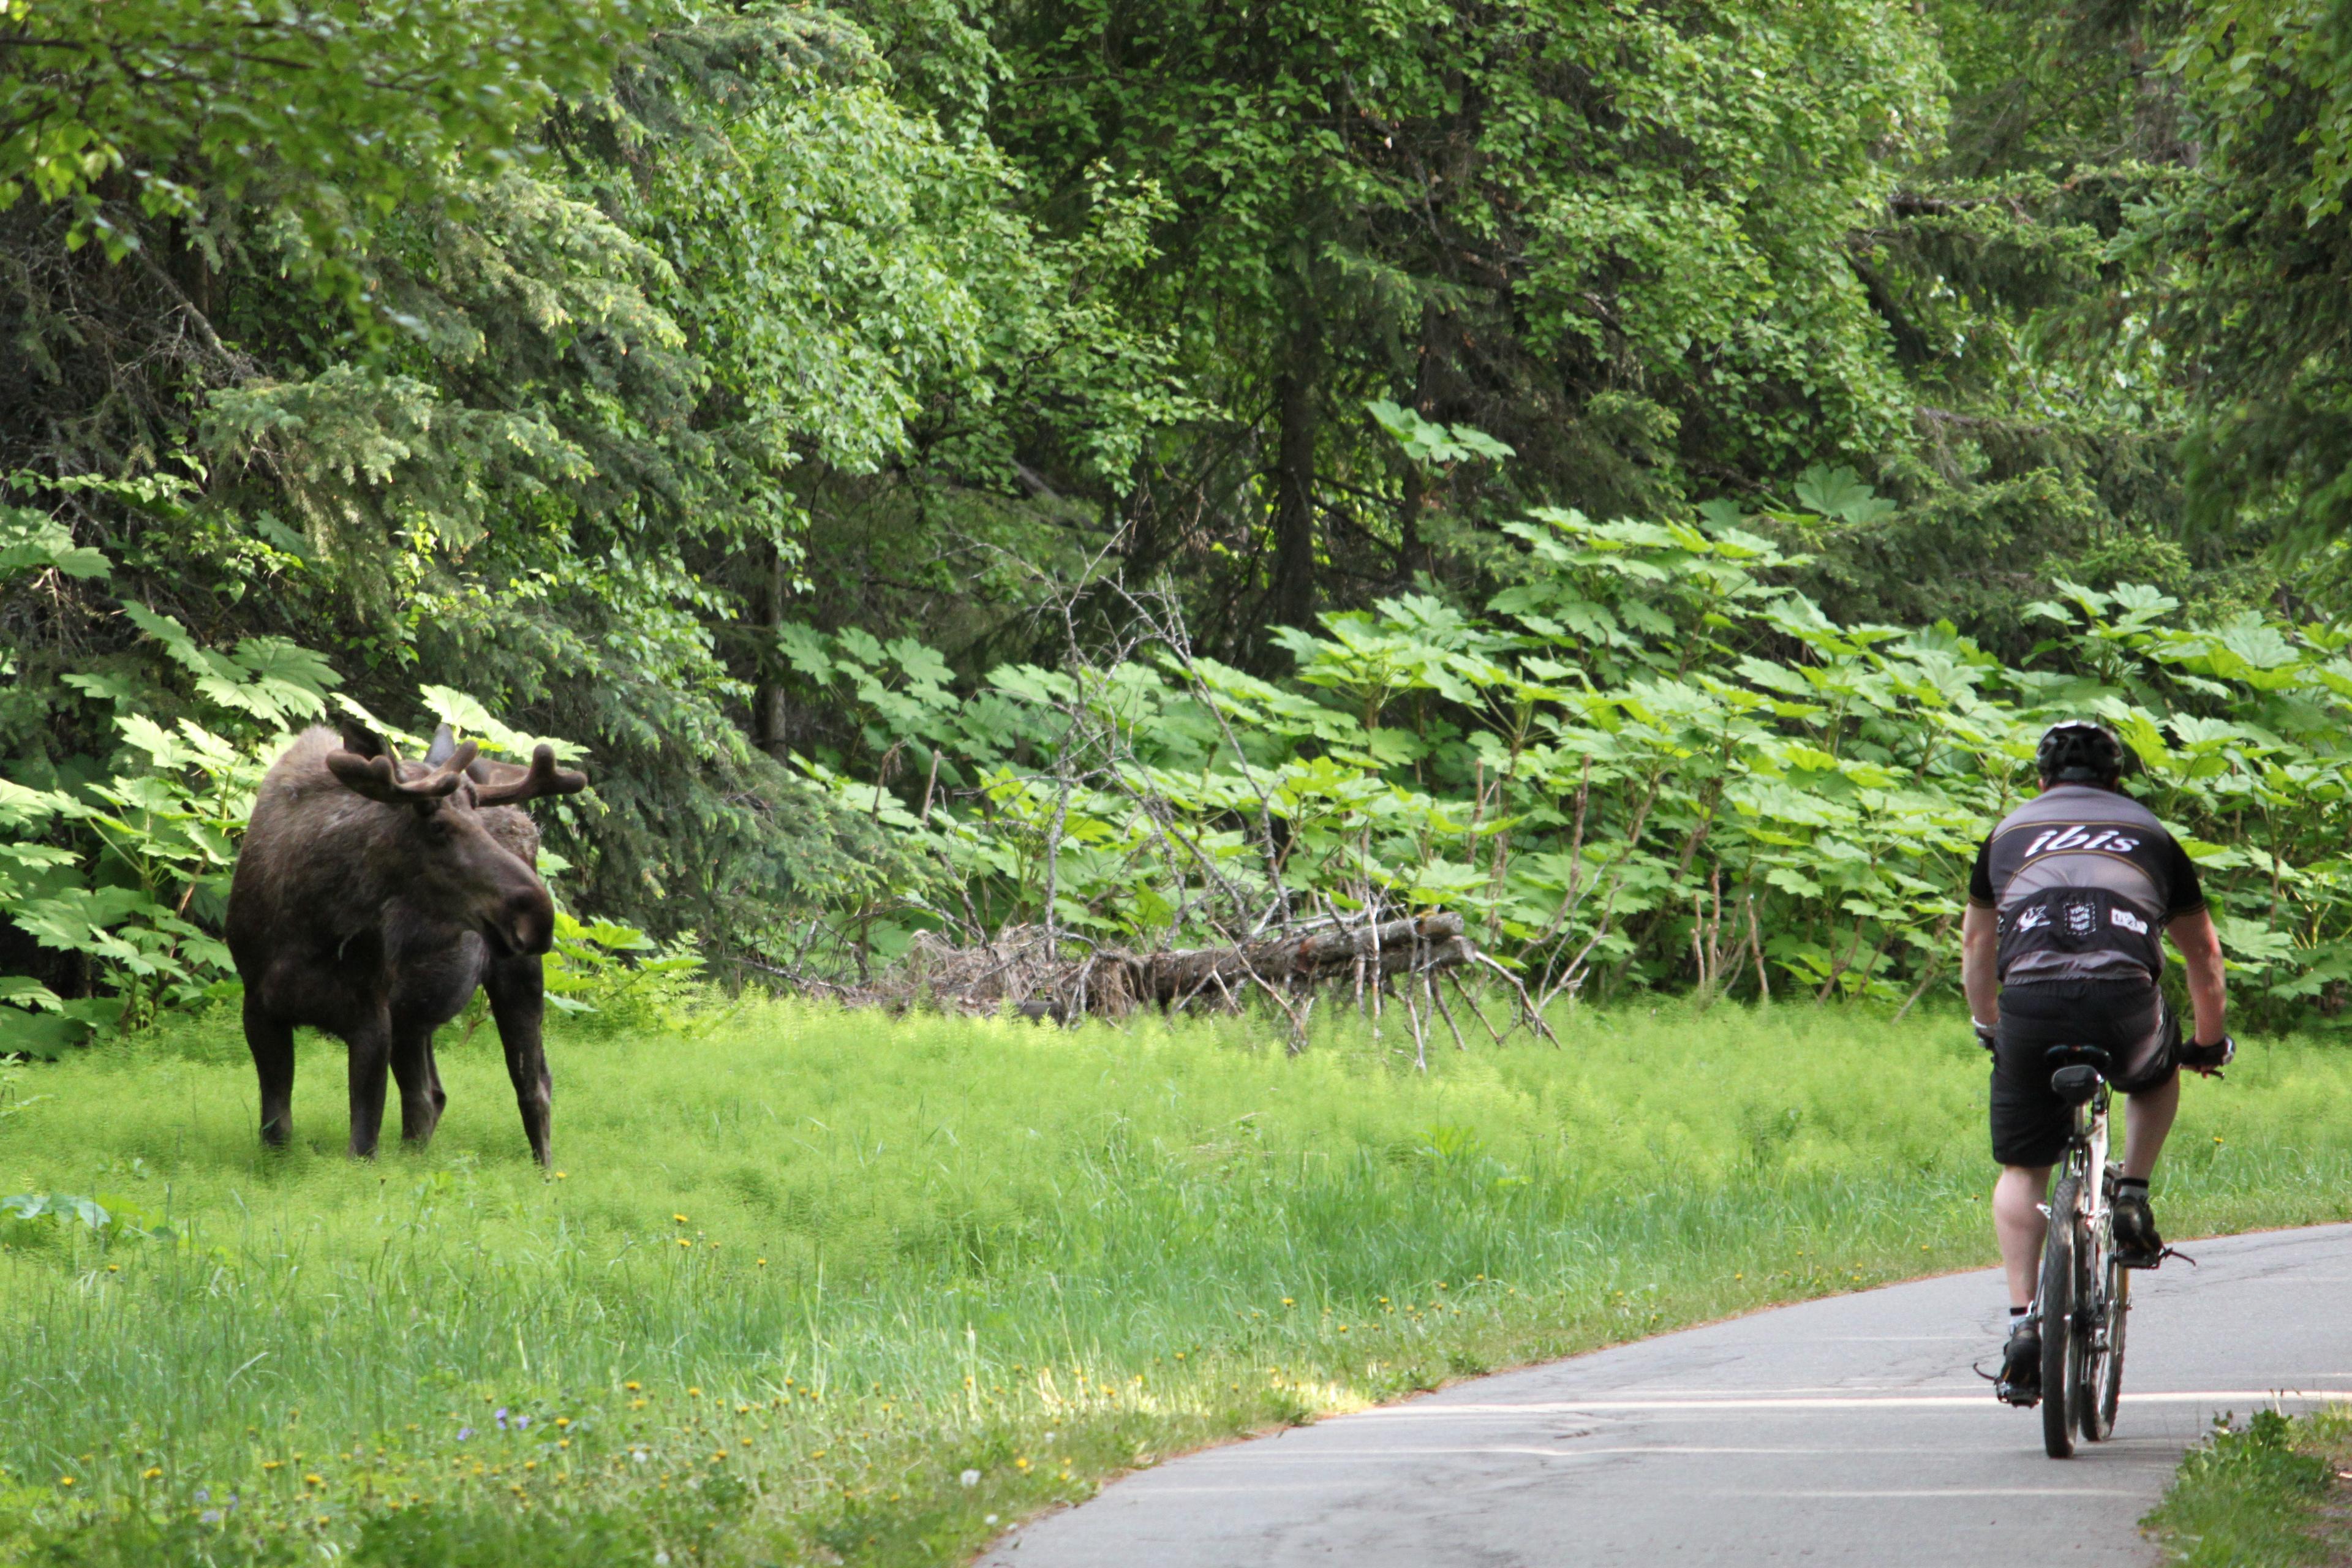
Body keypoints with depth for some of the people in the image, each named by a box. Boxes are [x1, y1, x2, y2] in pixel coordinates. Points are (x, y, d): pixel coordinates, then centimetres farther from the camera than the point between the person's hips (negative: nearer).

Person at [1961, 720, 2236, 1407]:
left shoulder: (2010, 832, 26)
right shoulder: (2151, 834, 25)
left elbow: (1976, 947, 37)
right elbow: (2202, 951, 34)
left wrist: (1987, 1028, 52)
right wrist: (2210, 1042, 47)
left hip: (2031, 1008, 0)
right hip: (2125, 1008, 0)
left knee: (2022, 1170, 15)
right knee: (2158, 1077, 35)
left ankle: (2022, 1320, 2)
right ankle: (2132, 1201, 19)